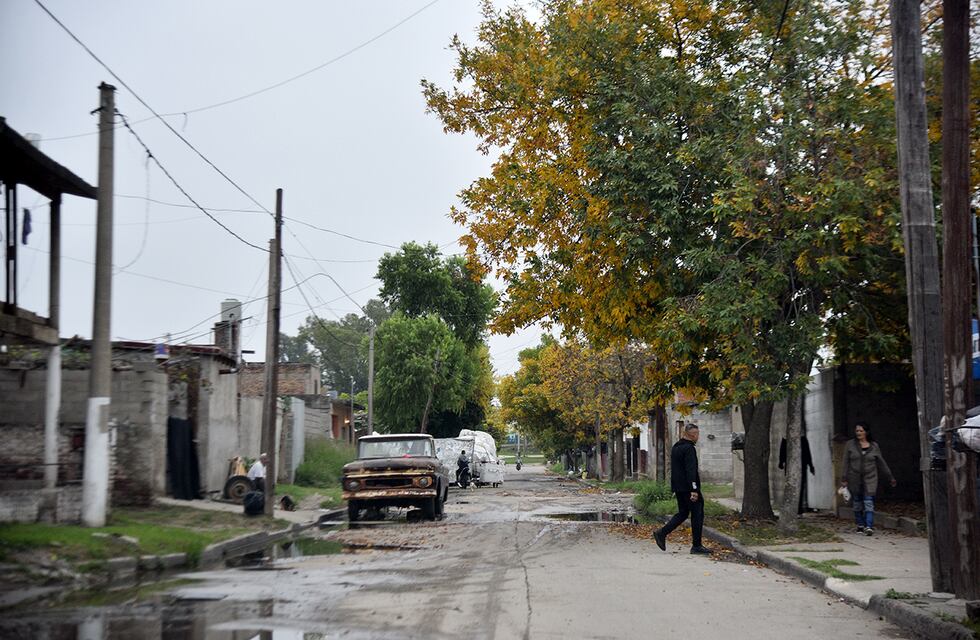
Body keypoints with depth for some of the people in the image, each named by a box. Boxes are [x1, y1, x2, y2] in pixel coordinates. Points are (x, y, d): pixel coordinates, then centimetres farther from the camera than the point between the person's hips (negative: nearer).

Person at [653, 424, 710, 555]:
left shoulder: (675, 447, 15)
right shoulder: (688, 448, -16)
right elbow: (691, 470, -22)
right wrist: (694, 490, -25)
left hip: (679, 488, 9)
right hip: (688, 488, -9)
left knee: (682, 513, 16)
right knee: (697, 515, 0)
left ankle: (662, 533, 3)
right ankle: (696, 546, 2)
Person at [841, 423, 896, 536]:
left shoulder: (874, 446, 5)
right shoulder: (850, 445, 3)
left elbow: (881, 463, 12)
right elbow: (846, 463, 2)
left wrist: (890, 478, 15)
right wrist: (844, 479, -5)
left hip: (870, 479, -1)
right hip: (854, 479, 1)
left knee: (869, 503, -12)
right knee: (857, 504, 5)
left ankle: (869, 527, -18)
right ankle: (860, 526, 17)